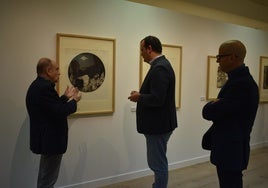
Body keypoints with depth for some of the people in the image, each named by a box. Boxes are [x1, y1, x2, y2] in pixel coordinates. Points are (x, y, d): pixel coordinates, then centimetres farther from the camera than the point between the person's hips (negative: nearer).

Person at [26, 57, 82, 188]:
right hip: (51, 140, -11)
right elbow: (59, 113, -27)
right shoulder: (44, 87, -23)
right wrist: (74, 101, -12)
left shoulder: (38, 85, 10)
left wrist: (66, 97, 14)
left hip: (46, 139, 11)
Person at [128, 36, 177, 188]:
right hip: (158, 123, 11)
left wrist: (139, 97, -12)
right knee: (158, 163, 21)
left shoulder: (159, 68, -20)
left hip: (158, 125, -11)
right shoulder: (161, 64, 12)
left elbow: (157, 99, -28)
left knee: (159, 164, 2)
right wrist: (141, 94, 6)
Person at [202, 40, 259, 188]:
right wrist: (215, 105, -4)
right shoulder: (239, 79, 9)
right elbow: (224, 110, 15)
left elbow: (209, 113, -23)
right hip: (230, 147, 10)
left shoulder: (242, 83, -24)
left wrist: (210, 106, -4)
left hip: (232, 149, -10)